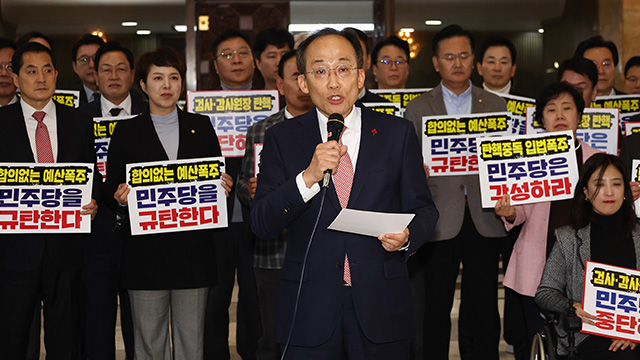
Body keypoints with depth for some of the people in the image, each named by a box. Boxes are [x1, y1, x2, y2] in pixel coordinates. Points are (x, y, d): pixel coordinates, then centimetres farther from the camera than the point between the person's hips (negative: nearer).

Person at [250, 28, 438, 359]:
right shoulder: (281, 139, 2)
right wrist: (308, 177, -19)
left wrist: (407, 237, -16)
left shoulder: (398, 133, 3)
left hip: (381, 307, 1)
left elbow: (423, 210, 6)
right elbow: (261, 225, -5)